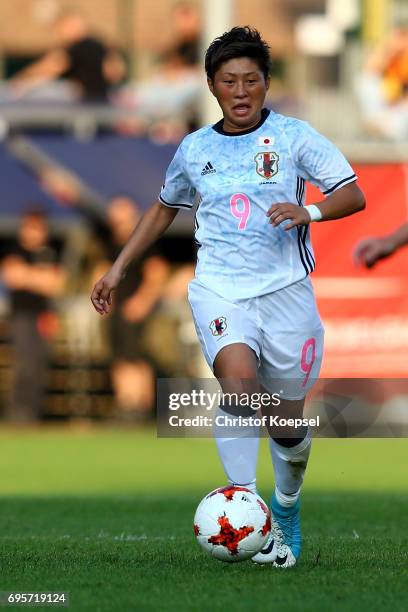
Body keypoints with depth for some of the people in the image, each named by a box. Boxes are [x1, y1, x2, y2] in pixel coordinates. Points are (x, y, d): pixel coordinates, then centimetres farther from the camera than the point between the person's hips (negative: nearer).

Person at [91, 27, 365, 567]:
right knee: (239, 379, -29)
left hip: (285, 287, -1)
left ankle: (286, 510, 36)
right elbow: (164, 209, 28)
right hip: (219, 289, 1)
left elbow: (353, 195, -4)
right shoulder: (194, 149, 11)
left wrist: (310, 211, -24)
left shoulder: (293, 136, 1)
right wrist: (118, 269, 25)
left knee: (289, 422, 7)